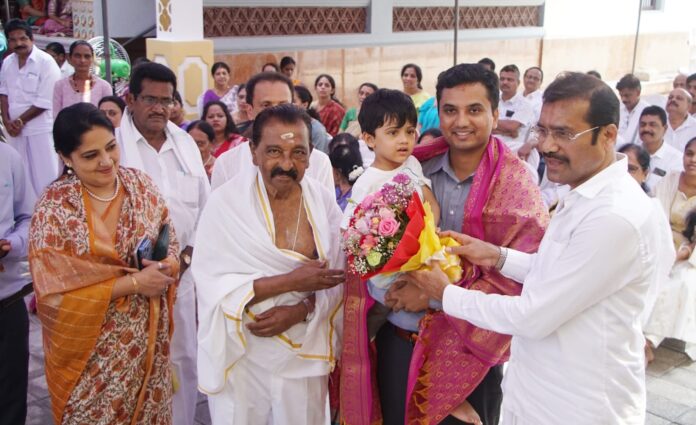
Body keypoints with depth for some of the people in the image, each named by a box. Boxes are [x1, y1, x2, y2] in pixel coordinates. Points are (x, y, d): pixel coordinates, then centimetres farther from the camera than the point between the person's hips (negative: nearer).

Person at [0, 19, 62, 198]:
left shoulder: (46, 62, -12)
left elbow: (45, 102, -16)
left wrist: (20, 121, -10)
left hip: (40, 128, -6)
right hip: (15, 129, 6)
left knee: (45, 176, -2)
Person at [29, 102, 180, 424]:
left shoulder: (140, 184, -4)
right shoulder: (54, 208, -17)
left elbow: (169, 239, 6)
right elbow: (55, 293, -20)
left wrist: (167, 265, -17)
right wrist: (133, 282, -22)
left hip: (150, 335, 4)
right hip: (94, 348, -4)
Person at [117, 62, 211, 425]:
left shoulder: (185, 143, 8)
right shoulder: (112, 144, -8)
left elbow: (204, 205, 12)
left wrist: (187, 255, 2)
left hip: (181, 271, 4)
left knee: (183, 358, 13)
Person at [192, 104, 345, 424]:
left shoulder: (323, 201, -4)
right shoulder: (226, 203, -14)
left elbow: (337, 279, -1)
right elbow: (213, 286, -18)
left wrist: (300, 310, -18)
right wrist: (290, 281, -23)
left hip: (304, 354, 3)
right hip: (242, 356, -2)